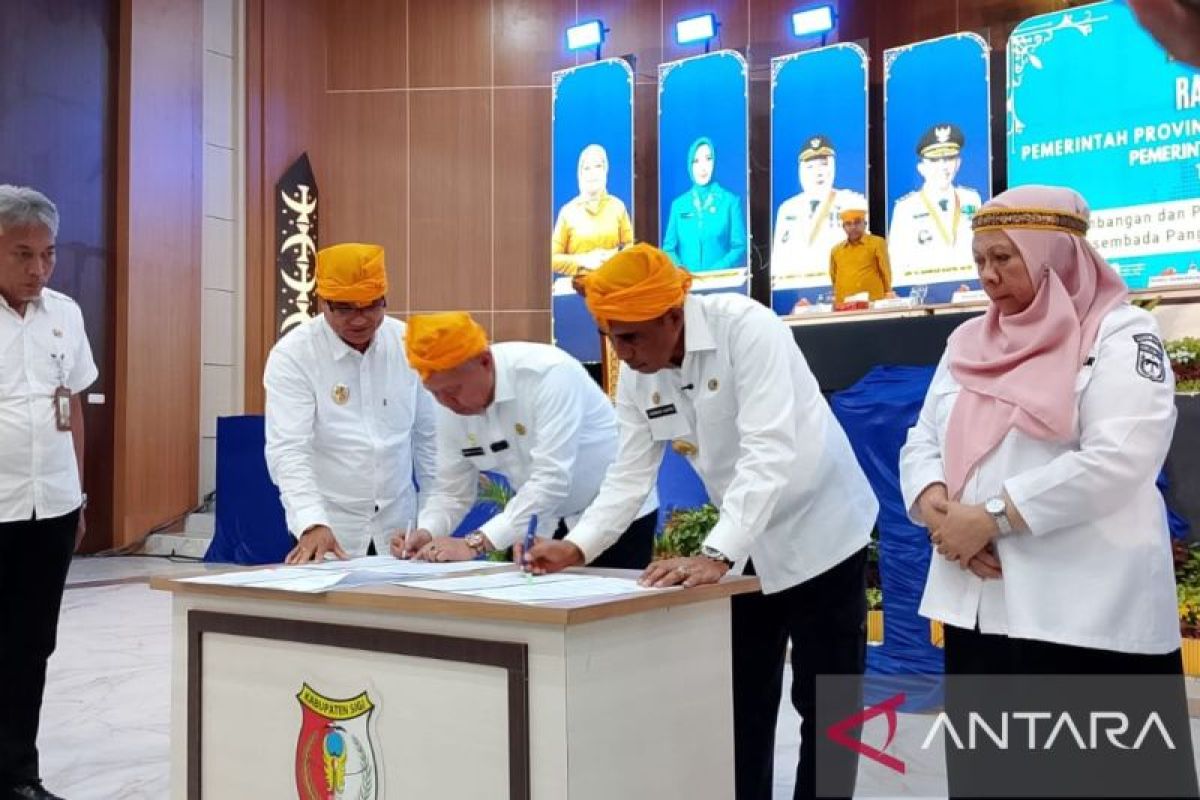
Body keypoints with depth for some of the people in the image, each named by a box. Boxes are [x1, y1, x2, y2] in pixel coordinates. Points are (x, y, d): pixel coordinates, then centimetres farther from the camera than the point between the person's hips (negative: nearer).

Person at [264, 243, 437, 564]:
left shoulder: (408, 344, -2)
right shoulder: (291, 355, -12)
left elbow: (428, 436, 6)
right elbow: (288, 451, -20)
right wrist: (313, 525, -34)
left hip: (398, 528, 3)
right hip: (328, 531, -3)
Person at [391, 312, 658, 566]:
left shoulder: (549, 373, -28)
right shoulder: (453, 405, -9)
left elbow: (551, 480, -34)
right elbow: (451, 491, 0)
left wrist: (475, 543, -37)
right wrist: (426, 533, -21)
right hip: (543, 526, 6)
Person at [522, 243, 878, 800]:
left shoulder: (747, 328, -25)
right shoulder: (636, 374, -5)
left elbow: (770, 453, -33)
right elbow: (630, 476, -3)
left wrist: (716, 555, -40)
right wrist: (577, 547, -17)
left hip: (820, 533, -6)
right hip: (745, 546, 6)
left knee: (826, 707, 3)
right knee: (740, 704, 11)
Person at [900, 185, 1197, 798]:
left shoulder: (1120, 335, -4)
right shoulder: (967, 343, 15)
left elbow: (1117, 460, -17)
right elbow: (922, 442, 13)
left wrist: (992, 517, -18)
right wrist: (936, 506, -9)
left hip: (1088, 613, -6)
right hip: (976, 605, 6)